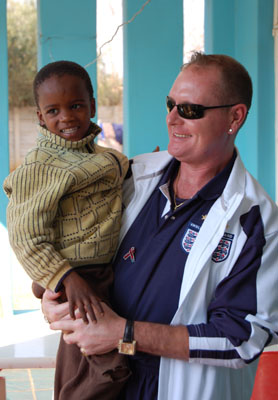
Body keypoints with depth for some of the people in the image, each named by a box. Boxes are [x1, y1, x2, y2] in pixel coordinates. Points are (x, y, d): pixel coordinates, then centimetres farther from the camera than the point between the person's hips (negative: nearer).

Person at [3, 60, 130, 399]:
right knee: (112, 363, -19)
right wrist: (68, 279, -32)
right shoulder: (38, 169, -17)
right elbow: (27, 239, -22)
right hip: (74, 279, -9)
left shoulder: (99, 156, 10)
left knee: (77, 363, 22)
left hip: (103, 273, 9)